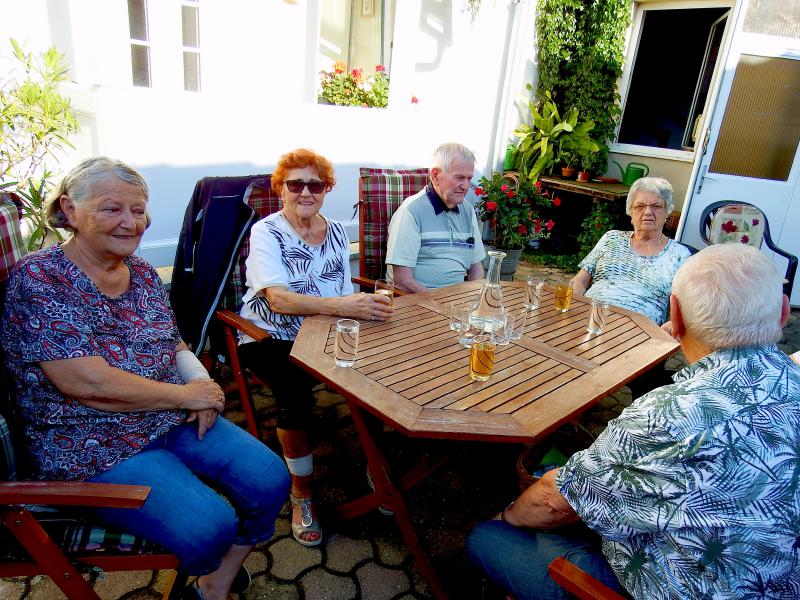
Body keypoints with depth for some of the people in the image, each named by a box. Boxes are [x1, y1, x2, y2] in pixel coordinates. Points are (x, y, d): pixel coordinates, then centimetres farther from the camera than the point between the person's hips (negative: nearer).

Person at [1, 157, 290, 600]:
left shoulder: (143, 274, 6)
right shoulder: (37, 280, -15)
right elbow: (88, 383, -23)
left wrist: (202, 382, -8)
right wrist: (186, 395, -15)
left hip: (174, 421, 7)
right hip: (92, 449, -6)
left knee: (271, 482, -7)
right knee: (209, 524, -22)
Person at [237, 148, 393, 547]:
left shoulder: (336, 232, 7)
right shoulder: (266, 231, -9)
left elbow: (345, 298, 6)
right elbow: (277, 299, -25)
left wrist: (366, 304, -18)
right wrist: (341, 306, -39)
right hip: (269, 338, -4)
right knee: (295, 389, -32)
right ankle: (302, 494, -7)